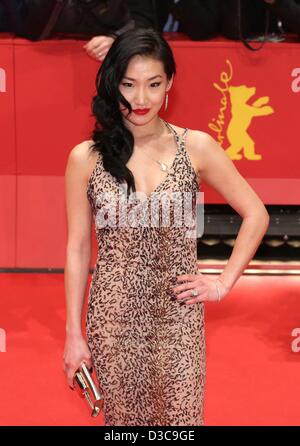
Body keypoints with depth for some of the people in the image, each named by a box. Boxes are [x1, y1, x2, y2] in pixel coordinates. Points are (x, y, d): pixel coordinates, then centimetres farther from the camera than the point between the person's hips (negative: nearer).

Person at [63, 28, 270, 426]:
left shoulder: (196, 147, -5)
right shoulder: (86, 157, -5)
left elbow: (256, 215, 4)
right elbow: (77, 248, 1)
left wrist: (224, 283, -2)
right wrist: (73, 332, 1)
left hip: (178, 315, 0)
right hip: (113, 316, 0)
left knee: (180, 418, 7)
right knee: (123, 416, 14)